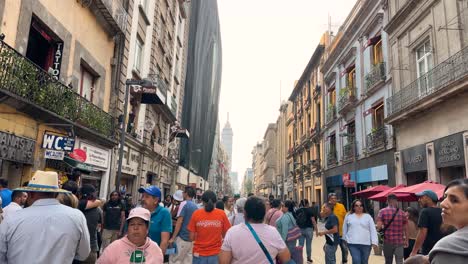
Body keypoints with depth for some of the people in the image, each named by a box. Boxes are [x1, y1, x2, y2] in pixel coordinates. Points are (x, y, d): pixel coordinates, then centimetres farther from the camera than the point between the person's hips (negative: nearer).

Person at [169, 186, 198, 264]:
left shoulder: (184, 204, -10)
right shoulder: (196, 206, 10)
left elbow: (179, 222, -15)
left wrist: (173, 238, -11)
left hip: (182, 238, -7)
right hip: (192, 239, 7)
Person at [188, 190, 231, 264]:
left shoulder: (196, 214, -6)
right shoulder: (222, 214, -6)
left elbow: (192, 238, -3)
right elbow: (225, 236, -1)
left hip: (199, 254, 0)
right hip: (215, 254, 0)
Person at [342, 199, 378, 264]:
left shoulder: (368, 217, 8)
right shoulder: (349, 216, 8)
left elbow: (373, 230, 2)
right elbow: (345, 229, 17)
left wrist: (374, 242, -7)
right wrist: (345, 239, 18)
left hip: (366, 243, 1)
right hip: (353, 243, -1)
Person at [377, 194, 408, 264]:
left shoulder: (383, 212, -5)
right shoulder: (402, 213, 2)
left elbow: (379, 227, -12)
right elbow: (405, 228, 5)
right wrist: (406, 240, 16)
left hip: (387, 241, 0)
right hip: (399, 242, 0)